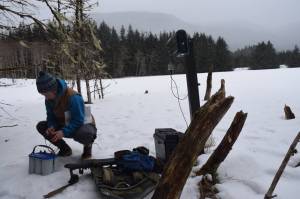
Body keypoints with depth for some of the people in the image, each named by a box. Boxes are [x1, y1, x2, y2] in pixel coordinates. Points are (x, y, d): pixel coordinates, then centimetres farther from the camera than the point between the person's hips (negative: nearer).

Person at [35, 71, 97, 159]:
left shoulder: (73, 97, -31)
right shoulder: (49, 99, -9)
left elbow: (78, 120, -29)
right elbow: (51, 116, 1)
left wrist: (64, 132, -40)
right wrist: (51, 126, -22)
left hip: (83, 125, -7)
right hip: (65, 125, 7)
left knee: (83, 134, -42)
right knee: (41, 126, -7)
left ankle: (88, 145, -1)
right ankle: (65, 149, 7)